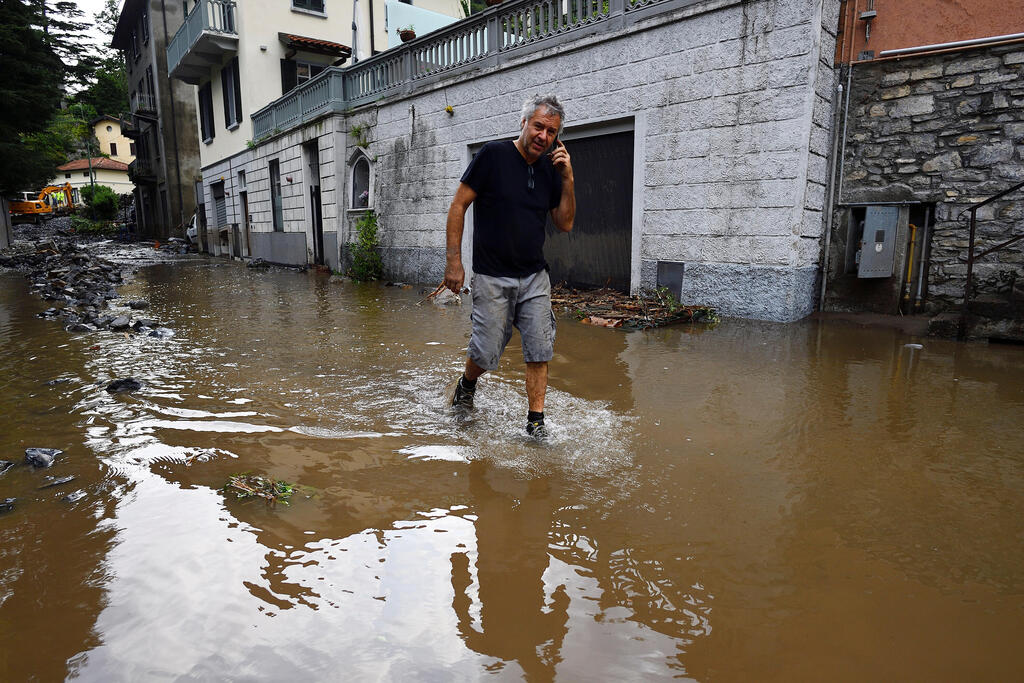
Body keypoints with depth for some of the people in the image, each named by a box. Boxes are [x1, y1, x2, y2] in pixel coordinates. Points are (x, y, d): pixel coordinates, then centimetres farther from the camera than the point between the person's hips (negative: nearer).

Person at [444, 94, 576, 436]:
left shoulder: (550, 168, 8)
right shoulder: (493, 155, -7)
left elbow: (565, 224, 8)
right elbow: (458, 206, -6)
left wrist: (567, 178, -4)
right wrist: (454, 260, -11)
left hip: (535, 278, 4)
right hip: (492, 277, -4)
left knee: (539, 351, -1)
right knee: (486, 353, 2)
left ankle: (535, 422, 10)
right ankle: (467, 385, 36)